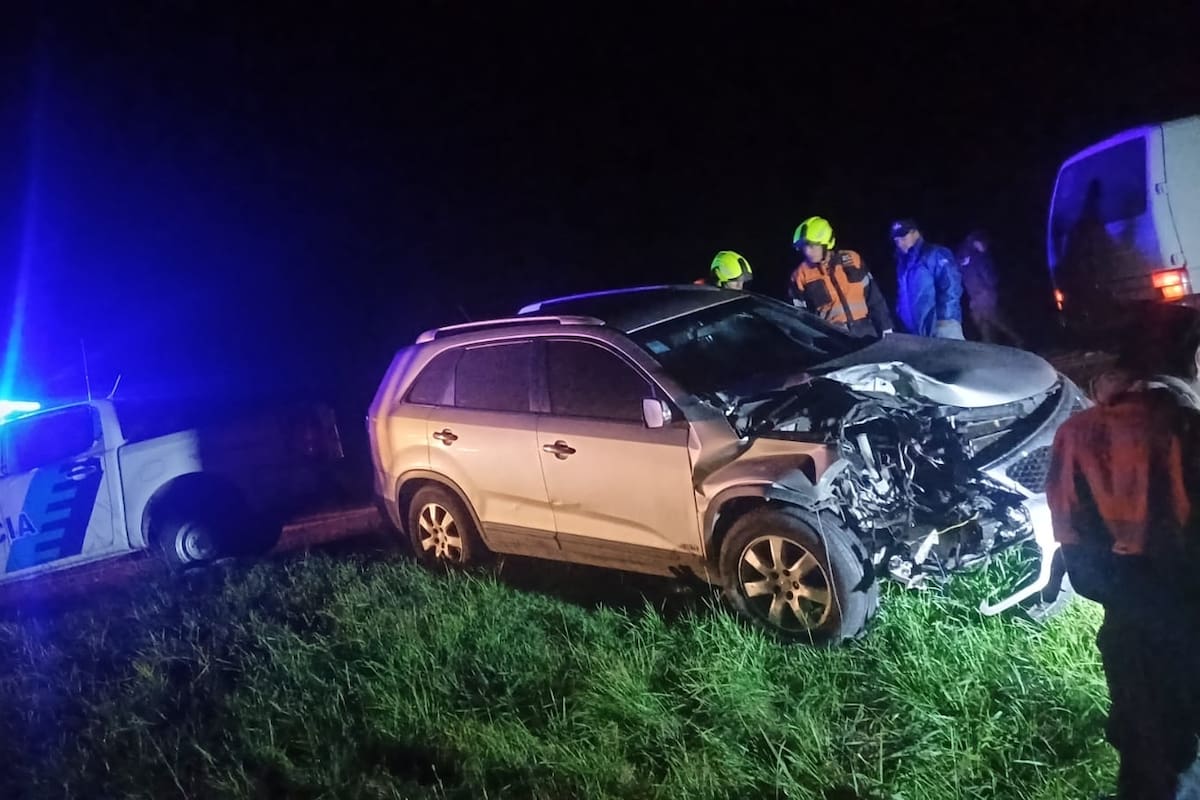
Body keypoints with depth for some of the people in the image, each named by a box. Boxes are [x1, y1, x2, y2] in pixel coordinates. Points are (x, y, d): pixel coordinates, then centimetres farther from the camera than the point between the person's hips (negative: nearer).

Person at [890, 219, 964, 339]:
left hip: (942, 324, -6)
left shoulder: (935, 254, -1)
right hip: (916, 330, 6)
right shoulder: (903, 262, 20)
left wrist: (943, 318, -17)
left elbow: (950, 288, -11)